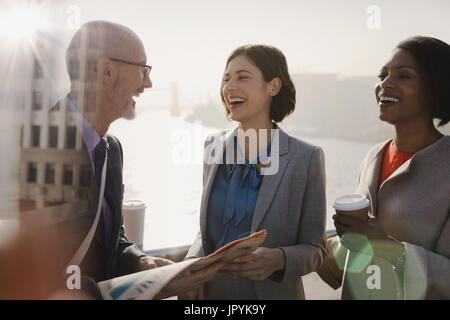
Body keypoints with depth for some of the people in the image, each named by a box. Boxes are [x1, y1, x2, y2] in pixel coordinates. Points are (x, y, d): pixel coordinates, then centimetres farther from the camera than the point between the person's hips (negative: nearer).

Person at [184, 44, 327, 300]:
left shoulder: (306, 158, -15)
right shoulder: (214, 147, -2)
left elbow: (315, 249, -8)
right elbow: (208, 226, 7)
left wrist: (278, 259, -27)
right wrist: (192, 262, -11)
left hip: (271, 293, -3)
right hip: (210, 291, 4)